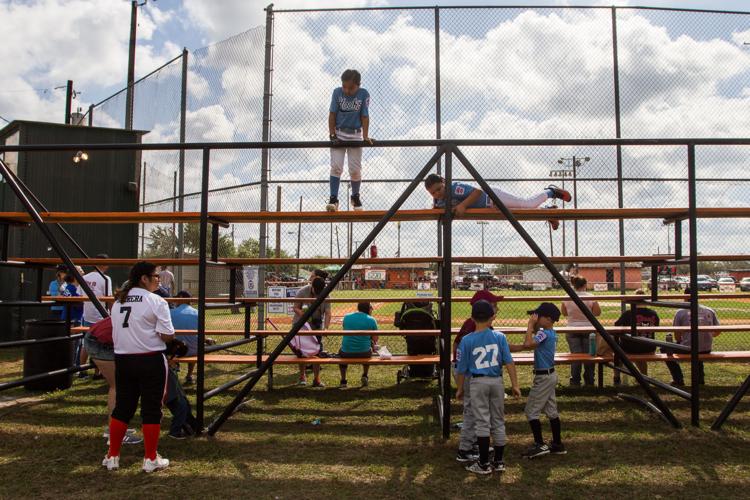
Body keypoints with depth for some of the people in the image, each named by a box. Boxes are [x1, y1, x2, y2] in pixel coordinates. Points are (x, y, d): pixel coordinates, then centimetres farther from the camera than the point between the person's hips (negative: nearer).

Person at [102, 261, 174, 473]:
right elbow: (167, 335, -15)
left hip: (122, 359, 6)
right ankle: (151, 459, 12)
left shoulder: (118, 301, 9)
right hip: (150, 361, -6)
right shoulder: (156, 301, -12)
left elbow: (115, 332, 15)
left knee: (122, 407, 15)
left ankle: (112, 456, 22)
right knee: (151, 409, 4)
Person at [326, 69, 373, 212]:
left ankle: (355, 197, 24)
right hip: (338, 134, 0)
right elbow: (332, 114, -5)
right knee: (336, 167, -10)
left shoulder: (364, 94, -10)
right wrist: (332, 134, -10)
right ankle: (333, 199, -8)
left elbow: (365, 117, -6)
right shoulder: (337, 92, -9)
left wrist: (365, 136, -12)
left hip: (355, 135, 0)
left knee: (355, 169, 1)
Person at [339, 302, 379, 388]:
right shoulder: (371, 320, -5)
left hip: (346, 353, 1)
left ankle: (343, 381, 36)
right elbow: (375, 339, -2)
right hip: (364, 353, -1)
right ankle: (365, 376, 33)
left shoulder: (346, 317, 4)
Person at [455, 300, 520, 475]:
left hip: (478, 382, -2)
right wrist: (515, 385, 0)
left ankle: (484, 464, 10)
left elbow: (461, 368, -3)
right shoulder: (500, 337, -4)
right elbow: (509, 362, -6)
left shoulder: (467, 340, -8)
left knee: (482, 423, 5)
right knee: (498, 422, 13)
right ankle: (498, 462, 22)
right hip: (497, 381, 3)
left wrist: (460, 389, 9)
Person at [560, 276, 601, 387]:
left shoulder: (567, 298, -6)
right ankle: (589, 382, 20)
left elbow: (564, 313, 6)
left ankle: (575, 382, 7)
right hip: (588, 329, -1)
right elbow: (598, 312, -5)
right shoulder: (590, 298, -11)